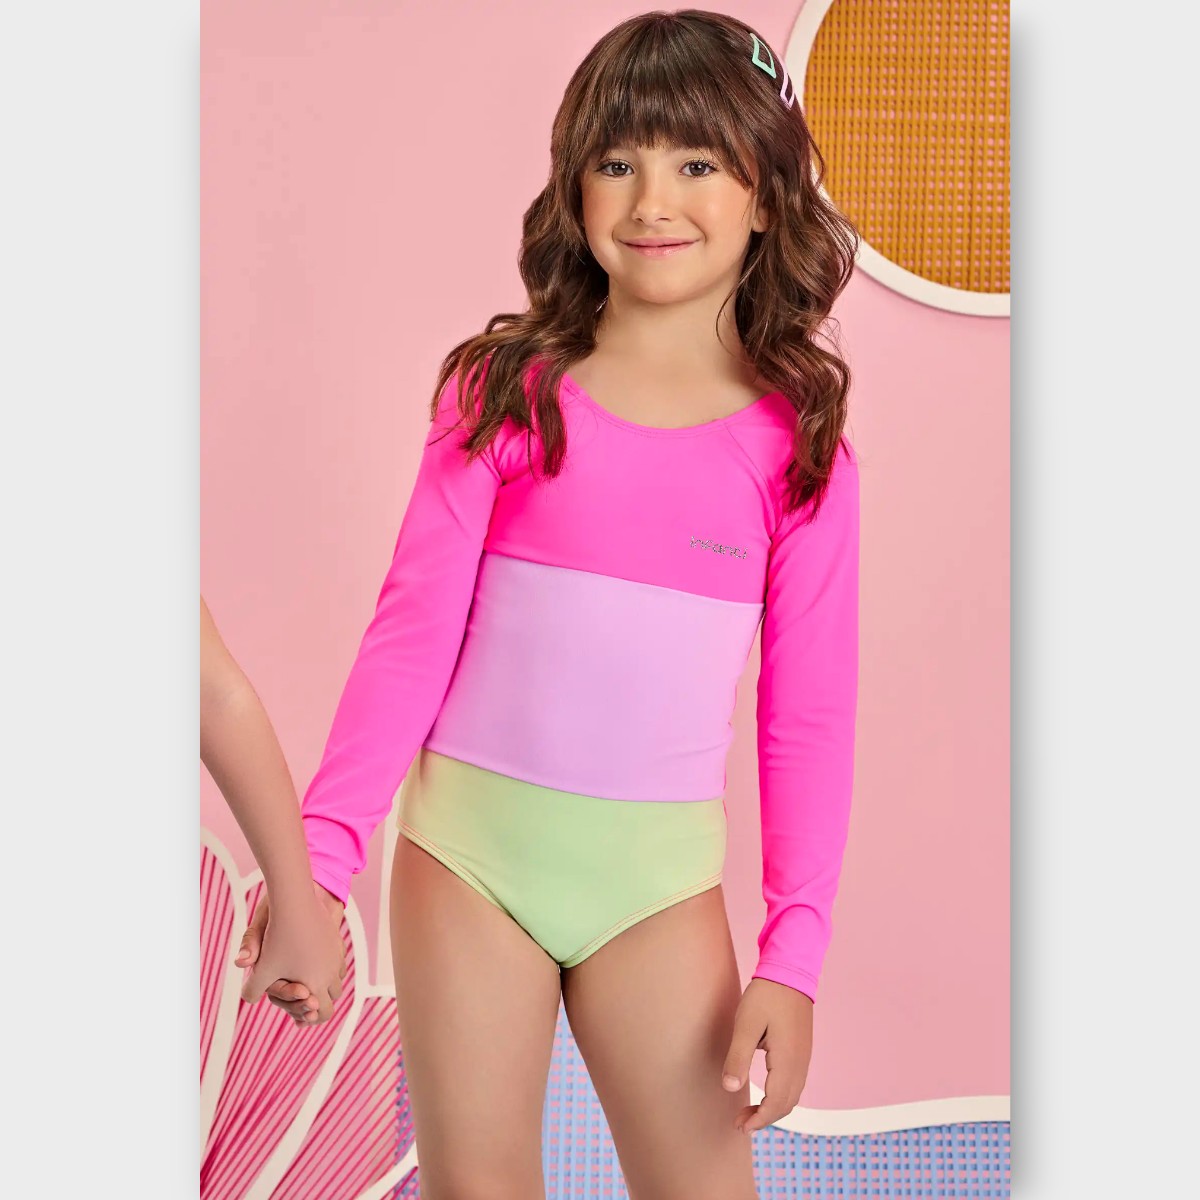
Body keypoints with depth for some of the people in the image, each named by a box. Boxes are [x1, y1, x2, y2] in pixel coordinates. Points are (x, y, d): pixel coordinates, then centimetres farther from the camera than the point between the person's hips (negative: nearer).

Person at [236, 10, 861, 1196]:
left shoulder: (797, 442, -1)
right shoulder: (508, 391, -2)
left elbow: (810, 713, 1)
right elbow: (413, 629, -2)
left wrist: (793, 957, -4)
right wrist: (322, 849, -10)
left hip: (658, 872, 0)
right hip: (471, 842, 0)